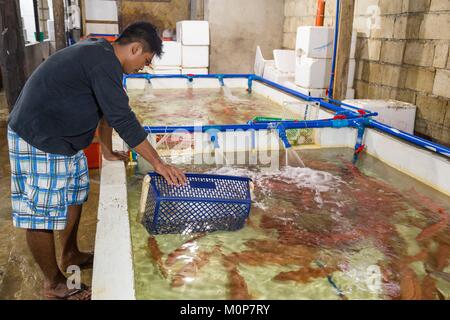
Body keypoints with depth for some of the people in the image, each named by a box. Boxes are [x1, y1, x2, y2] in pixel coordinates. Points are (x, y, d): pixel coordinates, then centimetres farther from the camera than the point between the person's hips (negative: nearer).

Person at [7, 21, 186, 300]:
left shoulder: (102, 54, 8)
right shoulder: (104, 64, -24)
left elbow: (107, 110, 15)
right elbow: (123, 119, -27)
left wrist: (108, 151, 19)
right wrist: (158, 164, -22)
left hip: (62, 138, 11)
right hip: (39, 141, -11)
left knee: (75, 194, 19)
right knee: (43, 213, 2)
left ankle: (71, 256, 37)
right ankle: (54, 283, 17)